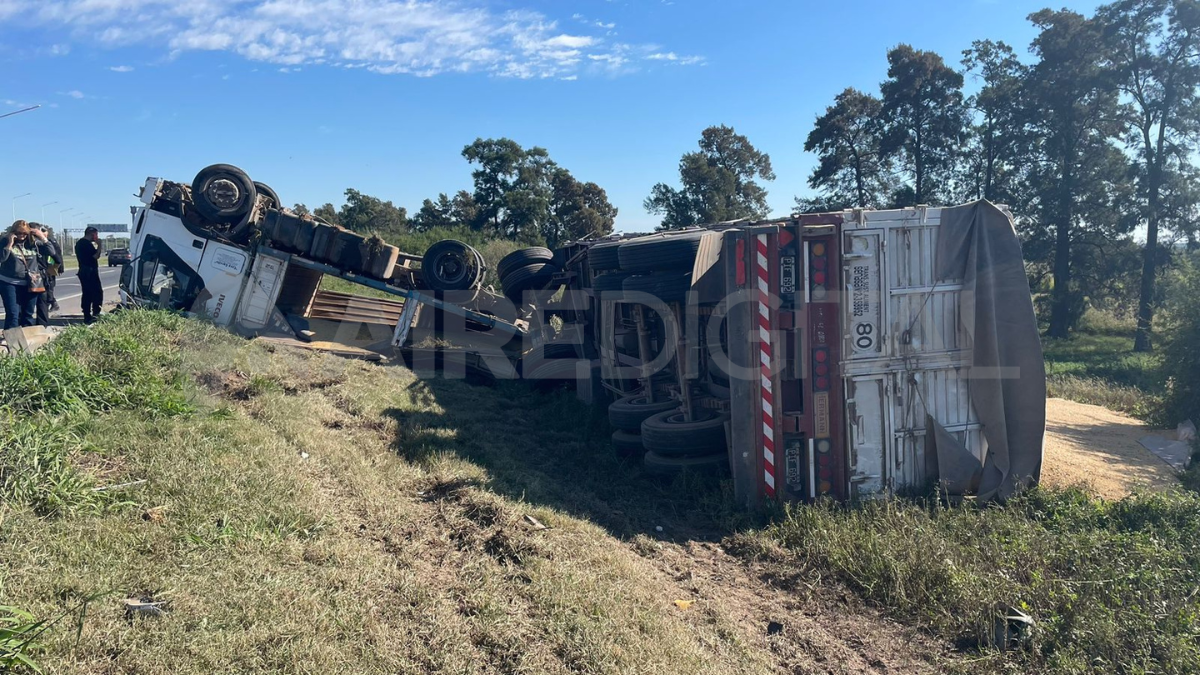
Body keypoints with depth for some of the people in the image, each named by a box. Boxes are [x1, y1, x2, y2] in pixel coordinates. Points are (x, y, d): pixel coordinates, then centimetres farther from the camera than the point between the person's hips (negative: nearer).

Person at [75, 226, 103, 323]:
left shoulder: (79, 243, 17)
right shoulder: (87, 244, -14)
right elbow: (96, 256, -17)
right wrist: (99, 245, -8)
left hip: (83, 271, 10)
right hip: (90, 271, -10)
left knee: (87, 294, 10)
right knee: (98, 292, -8)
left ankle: (87, 317, 13)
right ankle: (96, 314, -12)